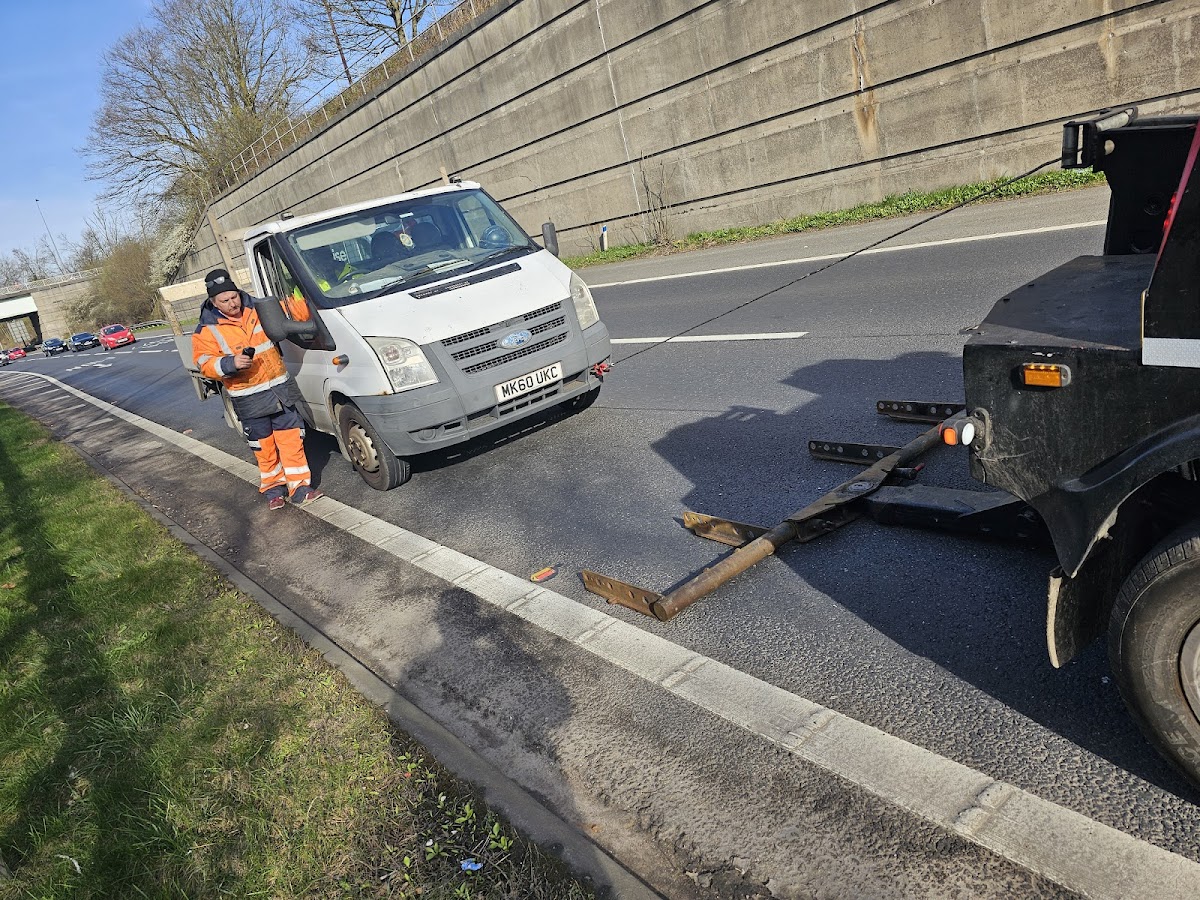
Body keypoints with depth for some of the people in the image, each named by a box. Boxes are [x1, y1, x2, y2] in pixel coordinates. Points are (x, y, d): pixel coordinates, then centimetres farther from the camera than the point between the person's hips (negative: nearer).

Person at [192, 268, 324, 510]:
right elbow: (205, 364, -8)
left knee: (292, 440, 2)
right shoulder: (207, 330, -5)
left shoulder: (258, 309, 3)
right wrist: (230, 363, -25)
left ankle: (300, 487, 9)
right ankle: (273, 488, 24)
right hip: (249, 400, -2)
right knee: (264, 447, 6)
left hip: (281, 389, 3)